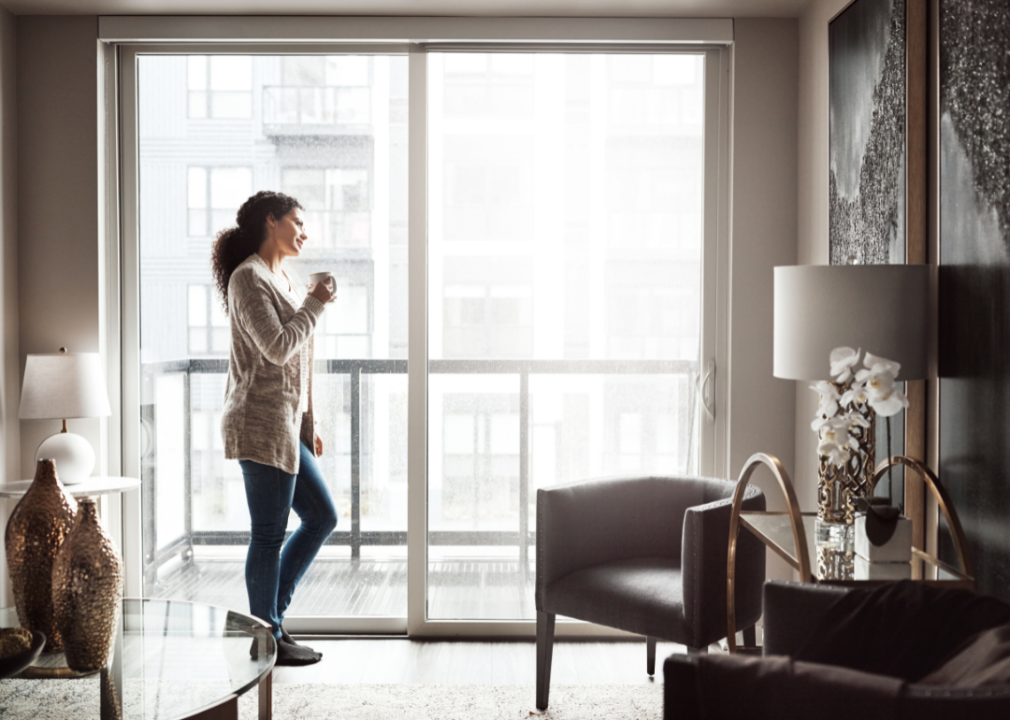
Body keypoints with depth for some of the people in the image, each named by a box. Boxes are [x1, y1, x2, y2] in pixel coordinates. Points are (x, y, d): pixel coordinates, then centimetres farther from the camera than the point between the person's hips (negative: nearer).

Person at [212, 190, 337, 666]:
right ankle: (267, 639, 12)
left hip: (285, 424, 10)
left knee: (321, 517, 14)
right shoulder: (249, 277, -11)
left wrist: (308, 424, 20)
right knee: (269, 533, -1)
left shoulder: (281, 277, 19)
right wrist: (314, 305, -8)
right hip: (260, 425, -10)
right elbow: (278, 348, -21)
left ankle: (268, 615, 23)